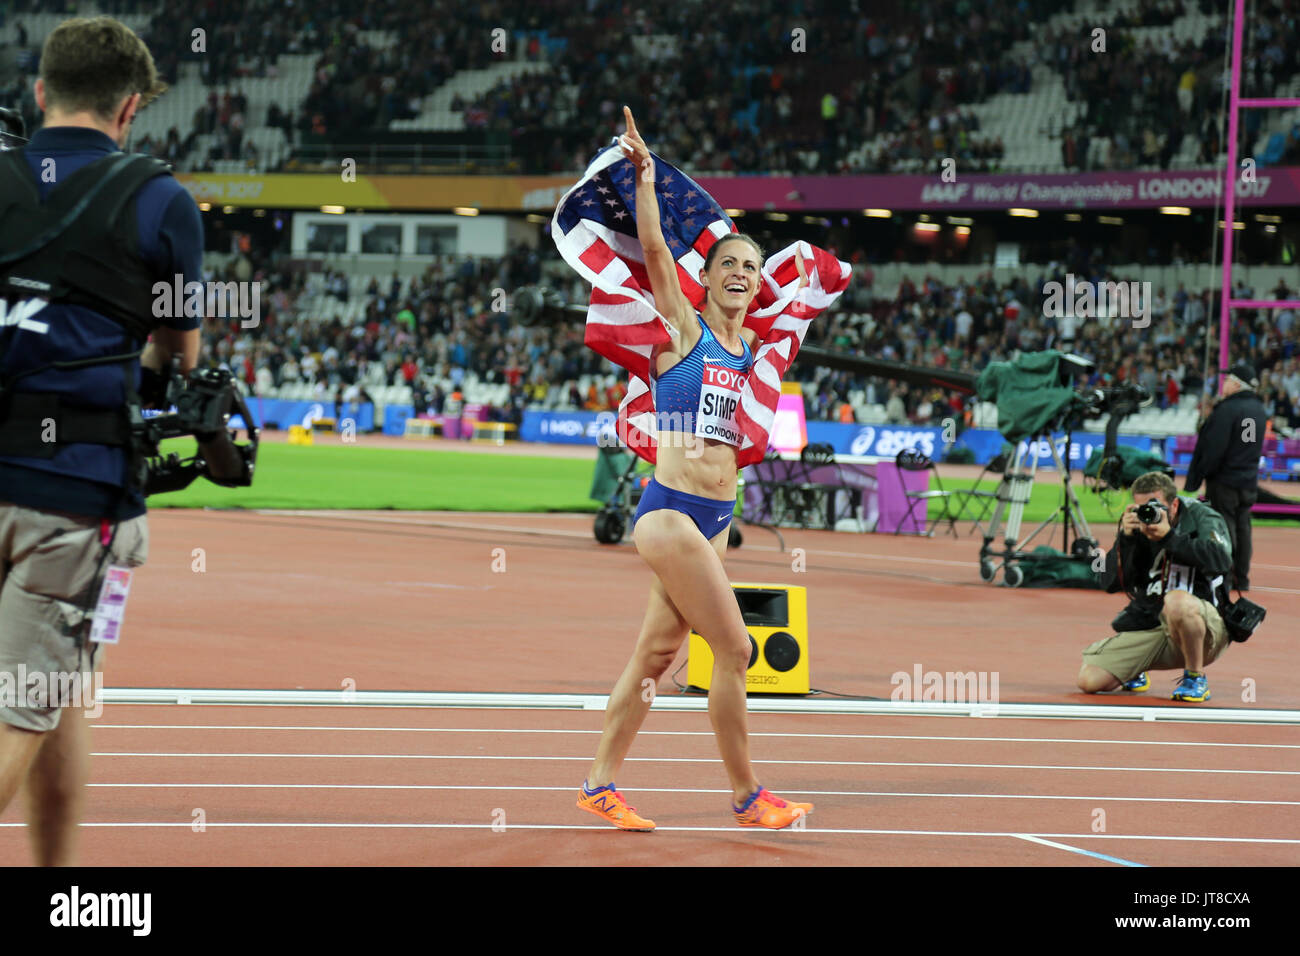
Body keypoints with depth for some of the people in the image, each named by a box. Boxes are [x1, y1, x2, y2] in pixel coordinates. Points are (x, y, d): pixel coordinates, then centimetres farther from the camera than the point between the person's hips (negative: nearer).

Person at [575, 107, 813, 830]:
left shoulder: (755, 351, 15)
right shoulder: (684, 329, -2)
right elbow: (655, 248, -11)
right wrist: (644, 176, -16)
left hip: (718, 517, 6)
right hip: (671, 508, -6)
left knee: (657, 653, 9)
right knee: (734, 649, -7)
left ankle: (601, 785, 18)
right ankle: (748, 797, 3)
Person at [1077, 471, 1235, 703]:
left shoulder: (1201, 517, -5)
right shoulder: (1136, 529, 3)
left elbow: (1220, 560, -25)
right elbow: (1110, 583, -3)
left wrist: (1169, 537, -27)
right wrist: (1125, 538, -17)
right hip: (1146, 627, 4)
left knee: (1176, 601, -40)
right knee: (1089, 680, -12)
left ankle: (1196, 677, -15)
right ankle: (1134, 671, 25)